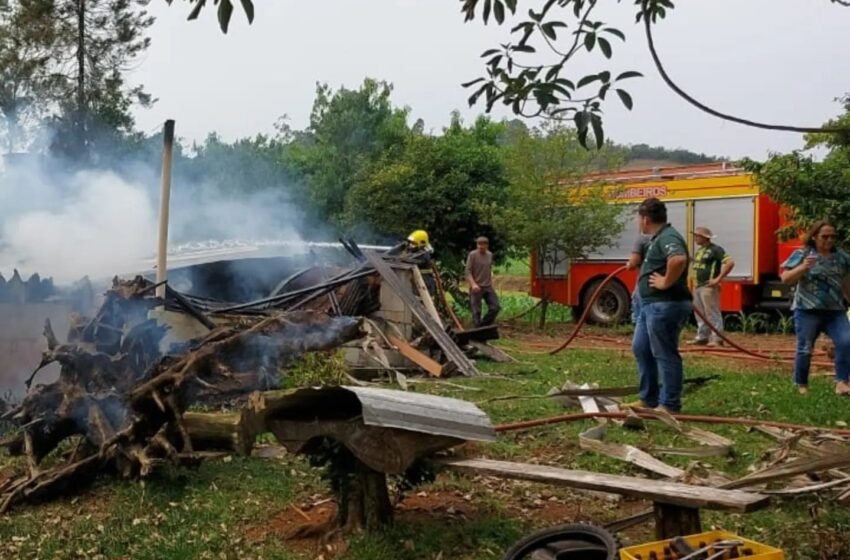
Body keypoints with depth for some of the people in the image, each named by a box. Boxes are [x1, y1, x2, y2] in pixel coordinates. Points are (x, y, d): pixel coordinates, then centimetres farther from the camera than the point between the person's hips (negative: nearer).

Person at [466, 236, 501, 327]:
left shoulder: (490, 255, 9)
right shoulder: (472, 255, -8)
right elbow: (468, 271, -10)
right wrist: (473, 284, -23)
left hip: (488, 287, 5)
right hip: (476, 288, -5)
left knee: (495, 307, 0)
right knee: (476, 311, -4)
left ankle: (484, 326, 15)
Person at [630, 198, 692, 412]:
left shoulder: (667, 237, -17)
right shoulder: (659, 238, 17)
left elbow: (679, 259, -37)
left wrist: (666, 282, -25)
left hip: (665, 306, -11)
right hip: (651, 305, 11)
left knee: (664, 355, -4)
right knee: (641, 349, 17)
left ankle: (669, 405, 5)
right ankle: (648, 399, 25)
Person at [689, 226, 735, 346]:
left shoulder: (715, 249, -10)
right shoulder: (700, 250, 17)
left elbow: (730, 263, -20)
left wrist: (718, 279, -19)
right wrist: (693, 283, 19)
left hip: (708, 287, -9)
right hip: (697, 287, 9)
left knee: (712, 314, -7)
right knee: (700, 314, 13)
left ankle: (716, 339, -5)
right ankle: (702, 337, 21)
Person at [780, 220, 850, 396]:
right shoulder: (801, 255, -3)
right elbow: (786, 279, -6)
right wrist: (802, 267, -21)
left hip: (835, 311, 3)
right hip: (808, 310, -3)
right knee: (805, 349, 3)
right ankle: (801, 385, 18)